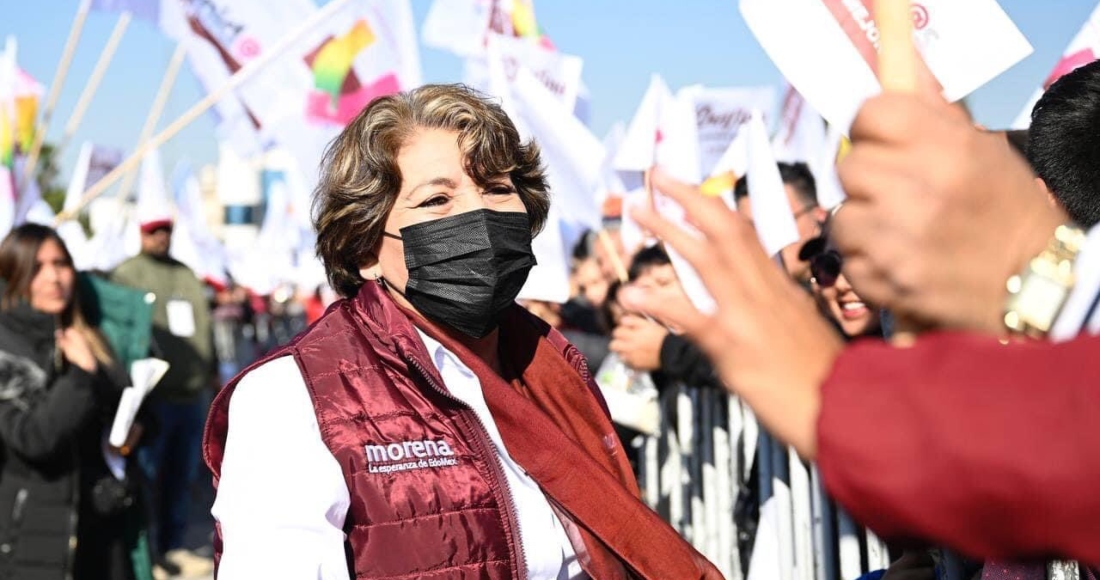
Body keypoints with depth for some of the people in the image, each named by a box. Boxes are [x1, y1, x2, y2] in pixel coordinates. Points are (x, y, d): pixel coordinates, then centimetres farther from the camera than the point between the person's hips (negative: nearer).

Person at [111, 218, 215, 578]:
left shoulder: (186, 275, 18)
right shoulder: (127, 274, -3)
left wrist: (212, 369, 22)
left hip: (191, 393, 6)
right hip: (153, 395, -6)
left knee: (183, 476, 12)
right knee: (149, 476, -2)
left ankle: (173, 546, 22)